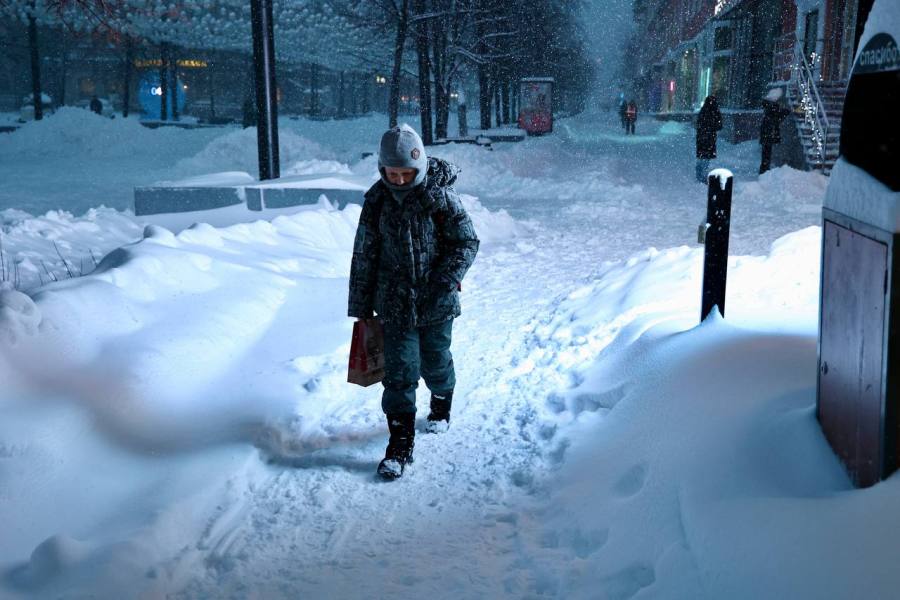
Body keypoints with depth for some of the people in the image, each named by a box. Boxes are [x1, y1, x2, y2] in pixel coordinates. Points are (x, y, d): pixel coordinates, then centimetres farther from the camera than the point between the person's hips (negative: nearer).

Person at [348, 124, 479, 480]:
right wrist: (361, 307, 7)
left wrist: (449, 278, -20)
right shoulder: (376, 200, -1)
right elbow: (363, 256, 5)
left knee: (435, 362, 15)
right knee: (400, 371, -4)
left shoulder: (439, 195, -9)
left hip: (436, 303, -1)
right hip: (395, 304, 1)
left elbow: (467, 241, -5)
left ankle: (442, 405, 47)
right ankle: (400, 444, 3)